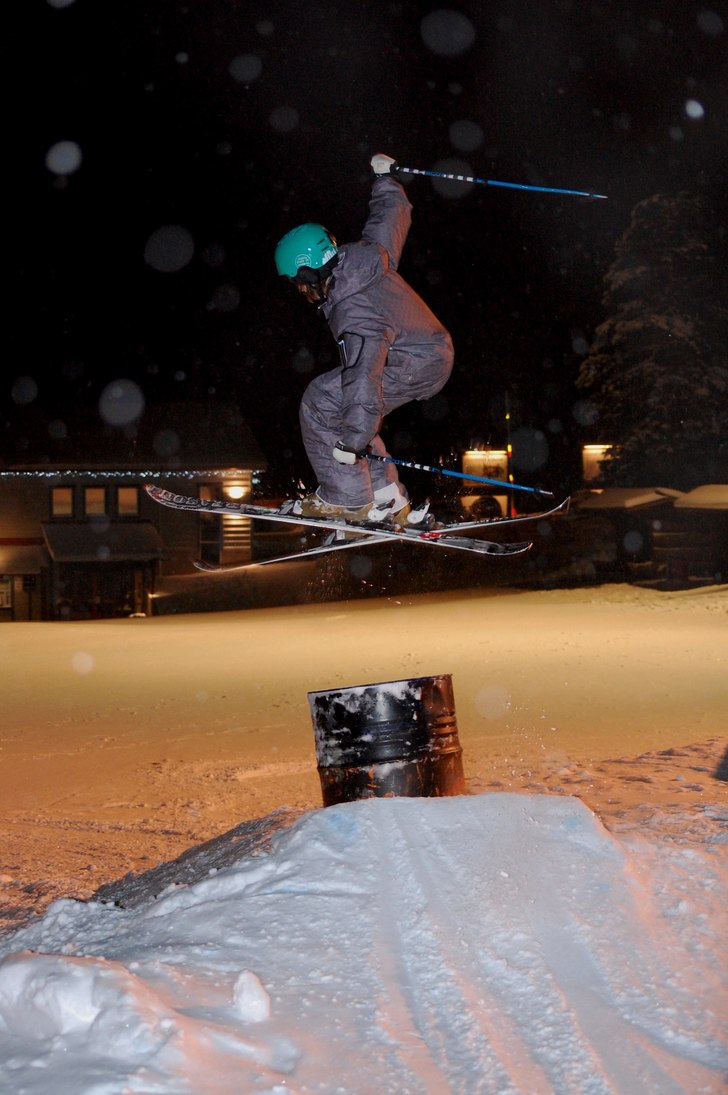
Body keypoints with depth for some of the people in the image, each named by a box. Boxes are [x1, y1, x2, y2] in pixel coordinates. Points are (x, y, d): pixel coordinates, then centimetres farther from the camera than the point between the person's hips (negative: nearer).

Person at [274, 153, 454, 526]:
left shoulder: (353, 316, -28)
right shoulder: (369, 254, -5)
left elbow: (363, 376, -34)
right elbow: (393, 214, 12)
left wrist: (352, 440, -32)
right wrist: (386, 176, 31)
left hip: (414, 367, -10)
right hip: (435, 353, 10)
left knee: (321, 401, -10)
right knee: (343, 404, 14)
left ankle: (348, 499, -3)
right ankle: (388, 499, 13)